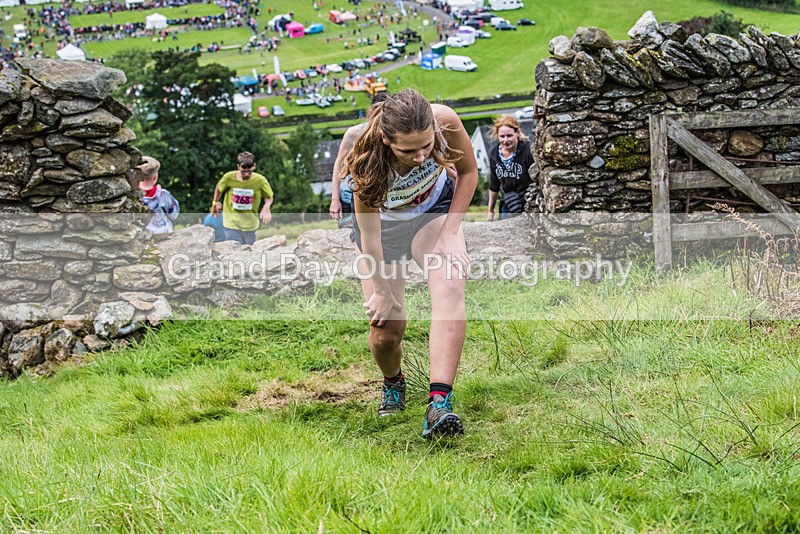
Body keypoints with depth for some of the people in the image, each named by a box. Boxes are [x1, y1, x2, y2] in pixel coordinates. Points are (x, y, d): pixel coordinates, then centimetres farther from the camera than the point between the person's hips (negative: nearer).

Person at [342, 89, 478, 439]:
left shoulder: (446, 121, -33)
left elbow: (468, 172, -10)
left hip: (435, 212, 1)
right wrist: (382, 291, -15)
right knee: (386, 329, -5)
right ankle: (393, 383, 33)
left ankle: (439, 404, -37)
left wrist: (450, 232, -16)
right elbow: (369, 236, -26)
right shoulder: (367, 160, -39)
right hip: (383, 222, -1)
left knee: (449, 290, -28)